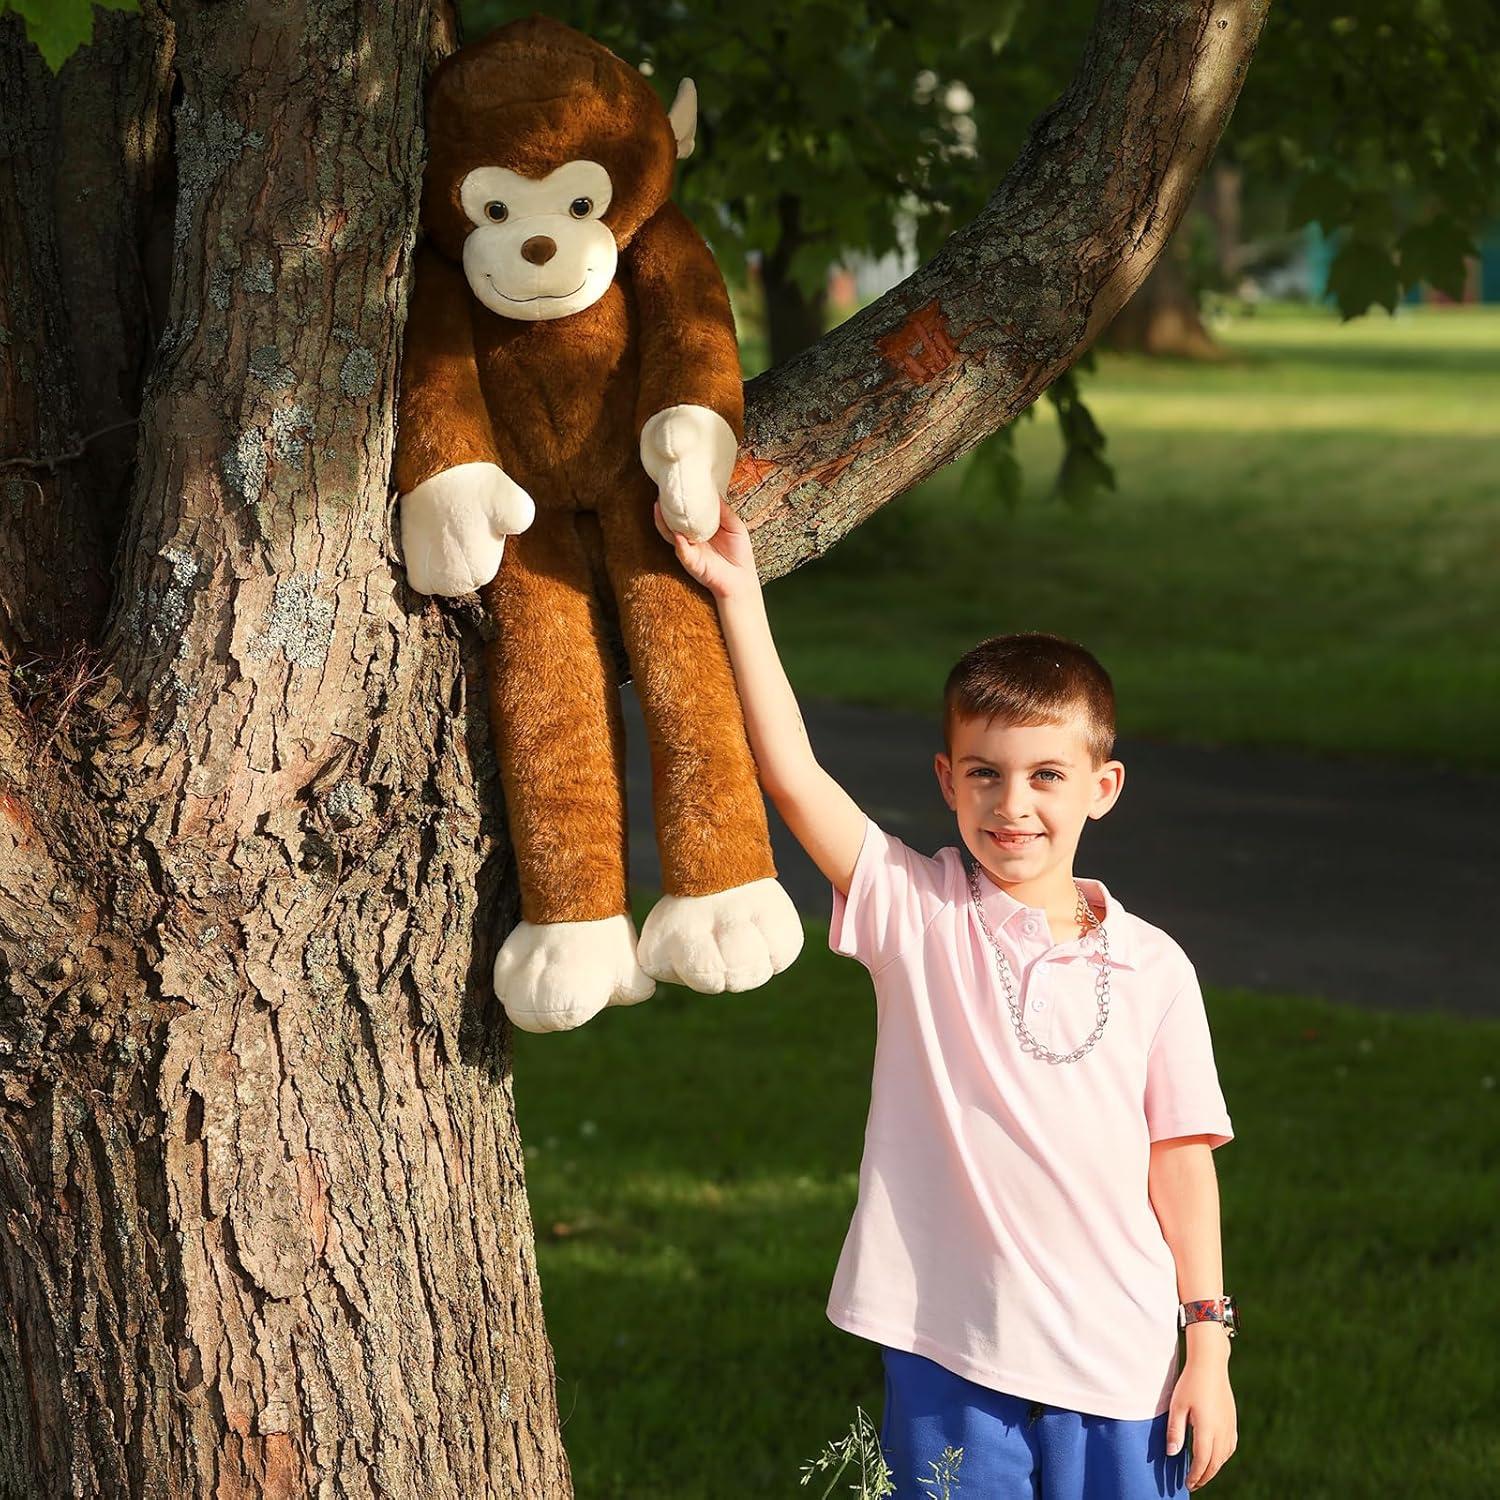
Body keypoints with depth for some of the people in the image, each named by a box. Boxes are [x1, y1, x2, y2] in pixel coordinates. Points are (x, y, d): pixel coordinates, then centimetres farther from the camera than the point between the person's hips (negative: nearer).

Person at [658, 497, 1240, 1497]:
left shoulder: (1152, 968, 1)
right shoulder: (915, 911, -2)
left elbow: (1182, 1160, 5)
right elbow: (793, 775, -13)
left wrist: (1210, 1345, 3)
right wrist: (739, 596, -20)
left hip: (1120, 1360, 1)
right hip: (951, 1353, -1)